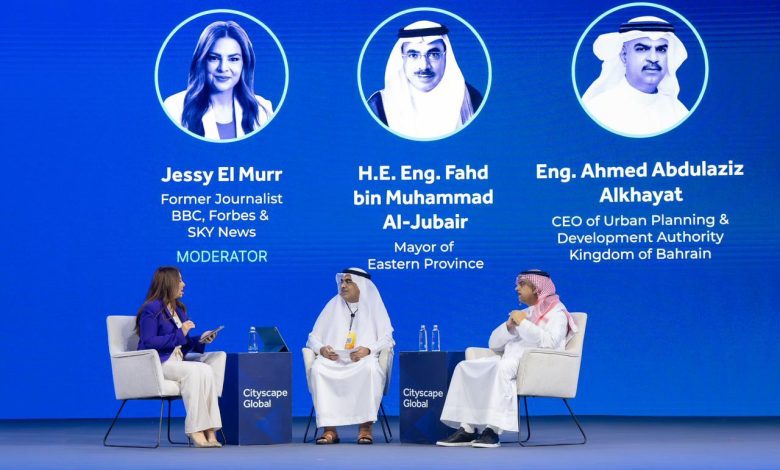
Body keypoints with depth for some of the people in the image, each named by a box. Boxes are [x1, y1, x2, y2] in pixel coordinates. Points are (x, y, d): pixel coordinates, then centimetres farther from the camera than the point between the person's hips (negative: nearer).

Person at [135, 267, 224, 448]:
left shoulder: (179, 309, 20)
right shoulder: (151, 310, -6)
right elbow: (149, 343, -15)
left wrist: (200, 340, 3)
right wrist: (180, 334, -16)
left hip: (178, 361, 8)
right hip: (157, 364, -8)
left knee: (220, 357, -16)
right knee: (201, 370, -32)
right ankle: (197, 429, -30)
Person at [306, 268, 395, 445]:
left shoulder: (374, 305, 12)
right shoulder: (333, 306, 18)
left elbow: (387, 339, 3)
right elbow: (313, 338, 16)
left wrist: (368, 349, -17)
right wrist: (322, 349, -8)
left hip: (363, 360, -2)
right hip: (333, 361, 2)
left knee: (371, 368, -39)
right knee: (317, 368, -33)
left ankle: (365, 427, -34)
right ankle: (329, 428, -34)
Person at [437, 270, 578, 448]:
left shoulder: (556, 313, 4)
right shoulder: (522, 313, 27)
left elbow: (548, 342, -16)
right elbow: (494, 343, 23)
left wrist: (522, 323, -9)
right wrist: (509, 325, 5)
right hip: (510, 362, 8)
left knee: (502, 368, -38)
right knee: (465, 367, -12)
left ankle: (493, 430, -42)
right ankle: (467, 428, -21)